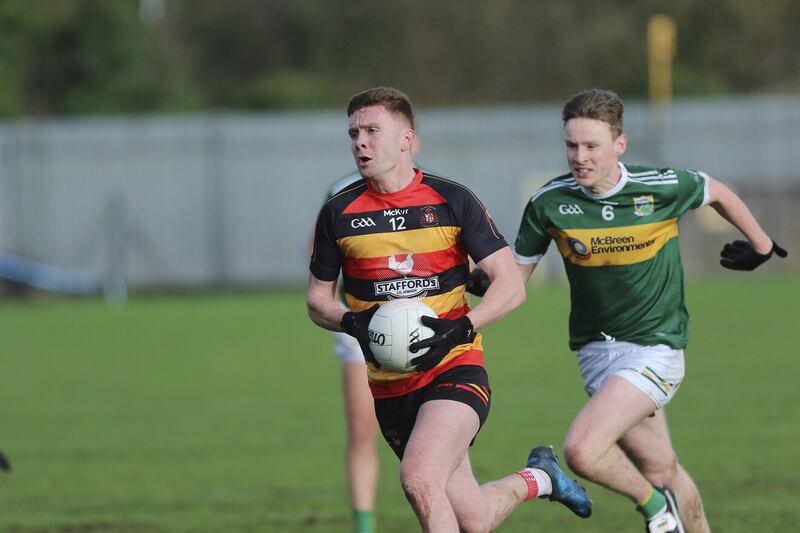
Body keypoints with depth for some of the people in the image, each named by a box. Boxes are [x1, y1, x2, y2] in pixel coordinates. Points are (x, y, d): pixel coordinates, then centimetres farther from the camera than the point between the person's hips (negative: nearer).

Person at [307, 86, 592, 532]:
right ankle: (536, 479, 36)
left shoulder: (452, 201, -3)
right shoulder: (338, 214, 2)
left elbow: (511, 285, -5)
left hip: (455, 369, -3)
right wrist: (353, 324, -10)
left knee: (419, 479, -29)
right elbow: (318, 299, 12)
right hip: (389, 389, 3)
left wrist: (460, 328, -22)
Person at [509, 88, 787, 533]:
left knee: (582, 450, -22)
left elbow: (717, 193, 10)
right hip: (596, 350, 4)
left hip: (655, 348, -4)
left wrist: (761, 245, 22)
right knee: (662, 471, 10)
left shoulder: (663, 187, -12)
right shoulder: (549, 203, -8)